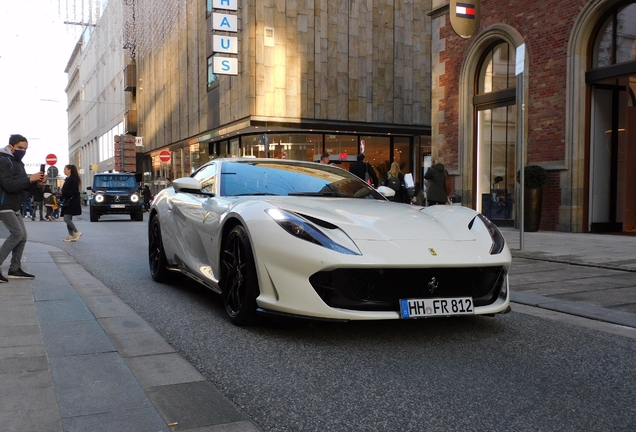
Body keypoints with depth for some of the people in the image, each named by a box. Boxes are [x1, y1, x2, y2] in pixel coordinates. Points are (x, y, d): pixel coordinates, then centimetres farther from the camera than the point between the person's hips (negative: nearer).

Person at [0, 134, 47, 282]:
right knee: (17, 233, -17)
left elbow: (24, 186, 15)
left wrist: (37, 183, -5)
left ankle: (15, 269, 13)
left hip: (14, 206, 10)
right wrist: (30, 179, -25)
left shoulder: (18, 163, 16)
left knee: (22, 236, 8)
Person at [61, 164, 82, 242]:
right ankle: (71, 236, 10)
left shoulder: (73, 180, -13)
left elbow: (74, 192, -20)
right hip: (67, 203, 10)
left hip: (72, 203, -10)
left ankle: (77, 232, -4)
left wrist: (63, 192, -20)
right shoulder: (67, 179, 16)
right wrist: (61, 193, 6)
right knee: (68, 219, 7)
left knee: (66, 219, -15)